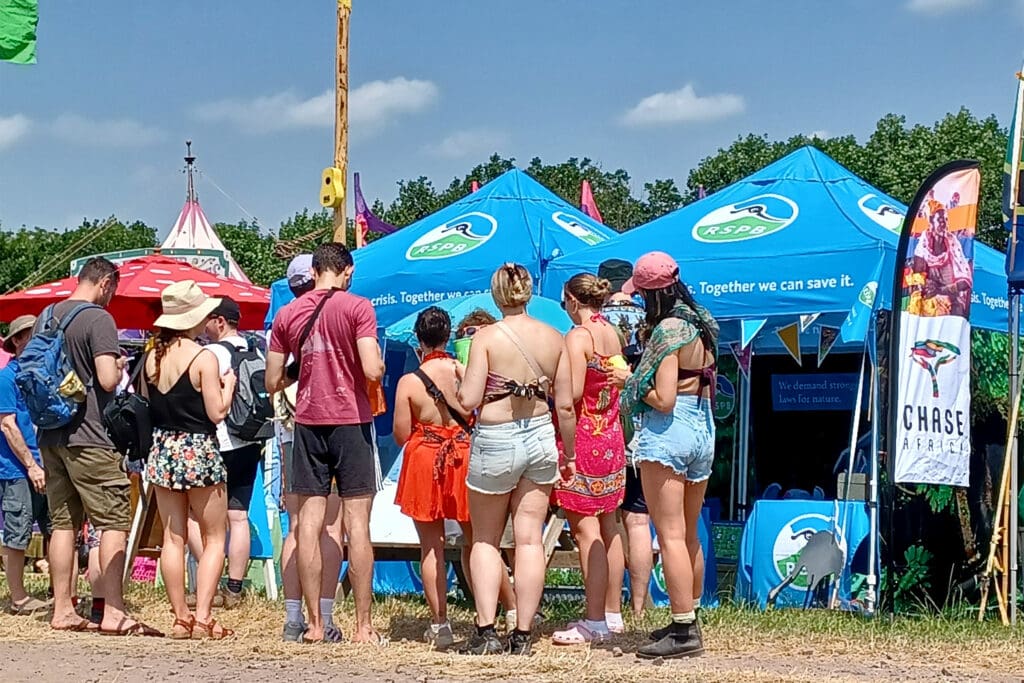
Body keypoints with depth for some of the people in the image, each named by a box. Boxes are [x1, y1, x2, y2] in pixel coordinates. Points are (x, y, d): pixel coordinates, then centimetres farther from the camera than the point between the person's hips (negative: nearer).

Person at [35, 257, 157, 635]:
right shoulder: (98, 319, -12)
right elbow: (108, 380, -20)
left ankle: (62, 611, 12)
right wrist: (119, 365, -1)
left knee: (63, 522, 11)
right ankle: (113, 613, -10)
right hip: (88, 437, -8)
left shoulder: (47, 316, 13)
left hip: (50, 435, 8)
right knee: (114, 521, -4)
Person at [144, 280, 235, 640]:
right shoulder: (203, 358, -14)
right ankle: (203, 617, -6)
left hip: (162, 449, 5)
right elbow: (217, 413, -13)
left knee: (173, 538, 9)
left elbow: (147, 404, 9)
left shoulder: (152, 357, 3)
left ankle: (181, 618, 9)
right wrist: (228, 385, 3)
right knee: (214, 538, 4)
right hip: (198, 451, -5)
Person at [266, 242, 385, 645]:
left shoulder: (287, 314, 6)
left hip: (308, 422, 3)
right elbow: (373, 371, -15)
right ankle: (363, 626, -2)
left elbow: (273, 382, 8)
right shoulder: (357, 308, -6)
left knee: (309, 523, 5)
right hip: (351, 420, -3)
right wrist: (381, 362, 7)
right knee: (357, 524, -1)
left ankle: (314, 624, 5)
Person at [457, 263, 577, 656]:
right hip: (540, 436, 3)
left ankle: (486, 632, 2)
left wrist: (460, 383, 7)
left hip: (495, 440, -3)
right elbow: (565, 405, 2)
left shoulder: (486, 337, -11)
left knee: (485, 540, 11)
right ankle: (522, 636, 7)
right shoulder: (553, 338, 1)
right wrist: (569, 454, 13)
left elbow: (468, 400, -15)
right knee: (530, 539, 6)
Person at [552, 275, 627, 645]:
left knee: (585, 529, -8)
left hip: (583, 437, -9)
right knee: (608, 526, 13)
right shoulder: (613, 334, 10)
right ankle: (612, 612, 18)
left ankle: (595, 622, -9)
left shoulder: (578, 337, -14)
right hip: (611, 435, 9)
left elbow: (573, 392, -21)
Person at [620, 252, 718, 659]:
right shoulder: (701, 325, 11)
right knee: (689, 535, 18)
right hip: (703, 429, 9)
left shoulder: (667, 330, -15)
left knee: (670, 536, -6)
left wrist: (630, 382, -4)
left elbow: (664, 399, -20)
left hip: (667, 432, -9)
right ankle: (690, 619, 26)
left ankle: (683, 630, -8)